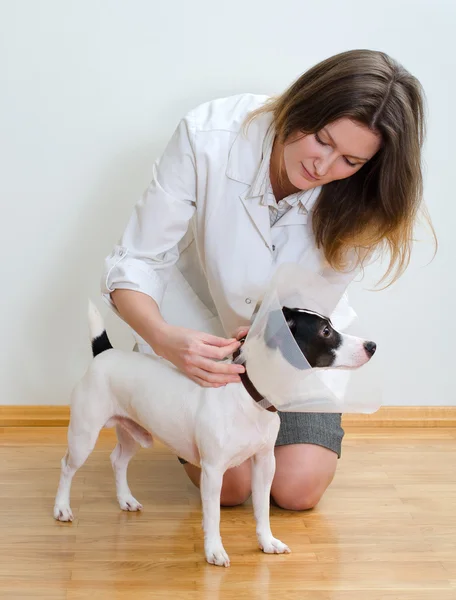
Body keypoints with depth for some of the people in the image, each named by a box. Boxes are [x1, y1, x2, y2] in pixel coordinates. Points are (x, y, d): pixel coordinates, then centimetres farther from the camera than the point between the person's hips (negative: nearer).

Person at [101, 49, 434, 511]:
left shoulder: (358, 197, -23)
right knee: (229, 486, -7)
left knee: (298, 490, -5)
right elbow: (134, 263, -27)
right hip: (199, 331, -2)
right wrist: (163, 338, -46)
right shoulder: (207, 137, -31)